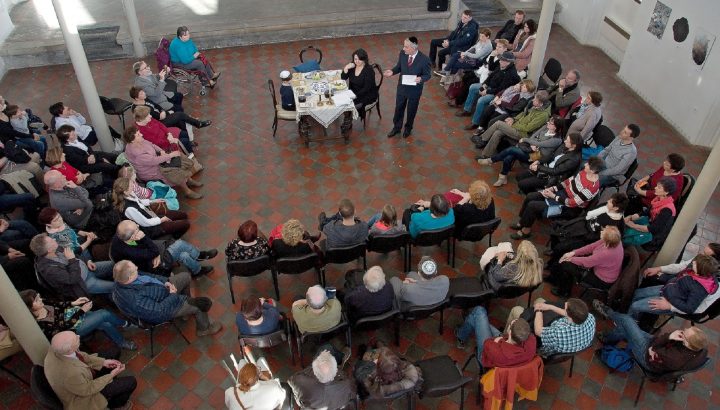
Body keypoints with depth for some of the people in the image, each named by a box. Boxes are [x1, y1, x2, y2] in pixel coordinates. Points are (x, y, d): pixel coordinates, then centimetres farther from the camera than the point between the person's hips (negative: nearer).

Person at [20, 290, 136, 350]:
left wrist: (73, 303, -6)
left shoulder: (42, 306, -12)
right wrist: (82, 310, -22)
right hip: (74, 329, -7)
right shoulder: (41, 324, -32)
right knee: (104, 314, -15)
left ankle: (122, 342, 25)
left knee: (106, 325, -3)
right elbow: (65, 326, -25)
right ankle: (123, 324, 15)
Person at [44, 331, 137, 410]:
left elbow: (81, 356, -3)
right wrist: (111, 375, -14)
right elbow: (89, 389, -24)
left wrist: (103, 362, -6)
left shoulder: (58, 348, -23)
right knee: (131, 382, -2)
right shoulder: (70, 374, -44)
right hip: (82, 396, -7)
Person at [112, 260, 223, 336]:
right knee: (198, 306, -6)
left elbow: (147, 276, -1)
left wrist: (165, 282, -12)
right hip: (162, 306, -8)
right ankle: (204, 328, 26)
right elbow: (160, 311, -31)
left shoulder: (121, 281, -19)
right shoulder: (135, 301, -42)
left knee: (185, 276, 15)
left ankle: (186, 308, 39)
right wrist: (173, 296, -19)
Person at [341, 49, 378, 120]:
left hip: (368, 94, -6)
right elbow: (343, 78, 1)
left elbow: (366, 88, -21)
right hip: (354, 92, 6)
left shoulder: (369, 70, -17)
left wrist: (356, 95, -28)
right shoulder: (352, 66, 0)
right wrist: (346, 68, -16)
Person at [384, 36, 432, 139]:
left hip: (415, 90, -3)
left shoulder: (424, 60, -26)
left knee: (411, 111, 19)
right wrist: (392, 71, -18)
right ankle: (396, 127, 43)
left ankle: (408, 128, 45)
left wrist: (421, 79, -35)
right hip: (401, 88, 3)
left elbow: (427, 75, -14)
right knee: (398, 109, 20)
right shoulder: (402, 54, -14)